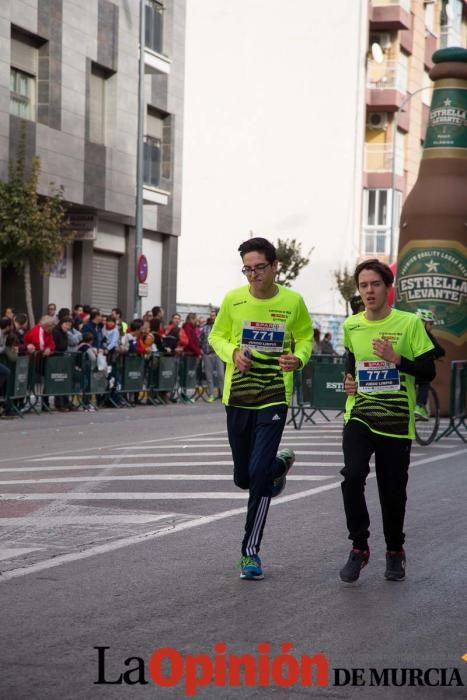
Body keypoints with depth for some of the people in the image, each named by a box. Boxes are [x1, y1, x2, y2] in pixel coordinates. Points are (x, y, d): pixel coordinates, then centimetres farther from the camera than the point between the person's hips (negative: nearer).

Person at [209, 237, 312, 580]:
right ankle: (281, 464, 48)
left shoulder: (293, 302, -5)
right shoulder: (233, 299, -3)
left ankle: (251, 551, -1)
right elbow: (216, 336, 10)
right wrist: (233, 353, -12)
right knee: (243, 478, 12)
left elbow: (306, 337, 9)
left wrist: (298, 358, -13)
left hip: (274, 397, -3)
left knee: (259, 473, -14)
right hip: (238, 397, 3)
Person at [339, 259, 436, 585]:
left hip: (397, 422, -2)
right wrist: (349, 380, 7)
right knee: (352, 476, -20)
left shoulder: (410, 323, -6)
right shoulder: (351, 325, 5)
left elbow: (428, 371, -6)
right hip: (359, 417, 2)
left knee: (393, 491, 6)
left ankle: (395, 552, 29)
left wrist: (397, 359, -21)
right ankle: (359, 548, -5)